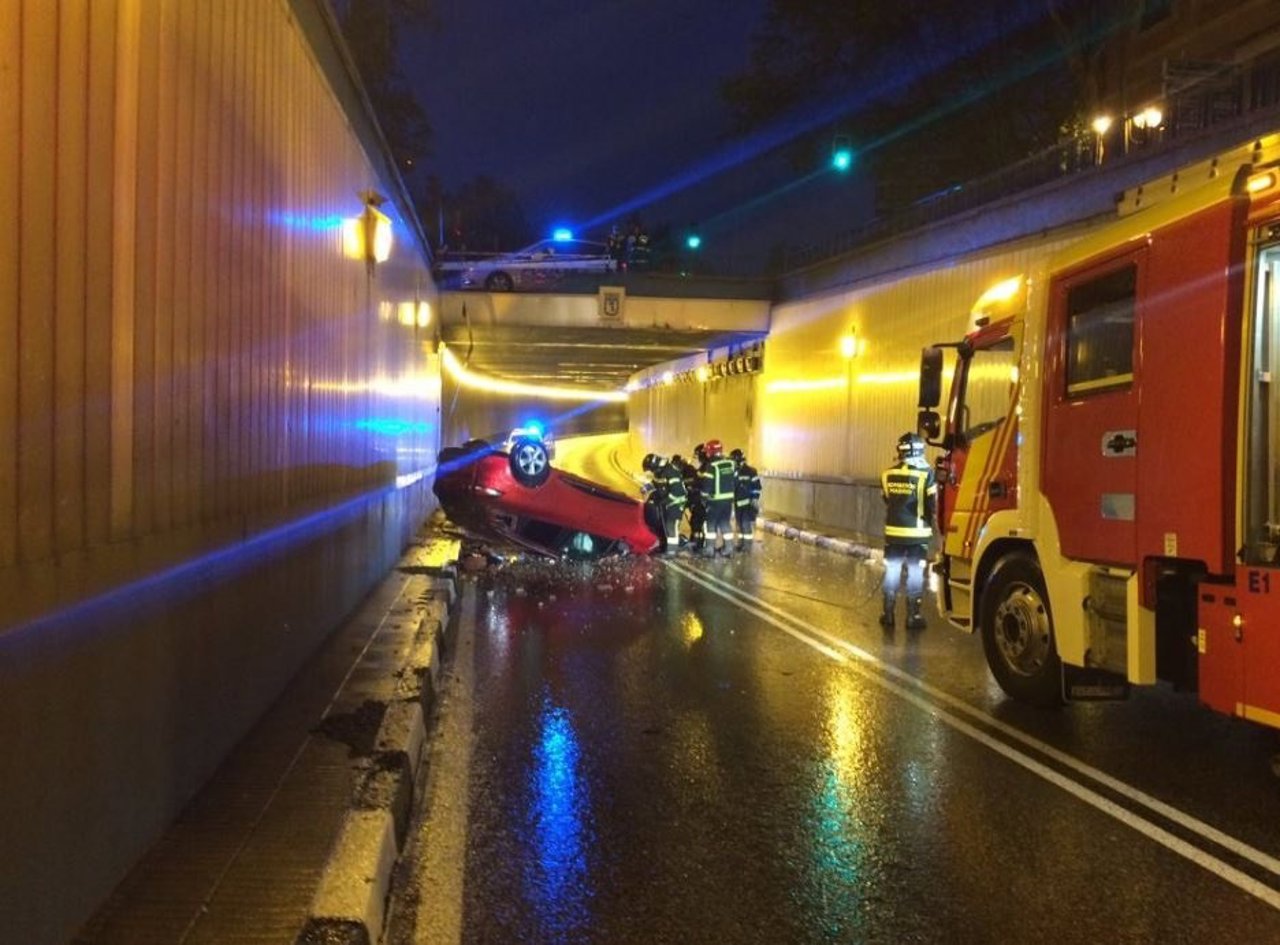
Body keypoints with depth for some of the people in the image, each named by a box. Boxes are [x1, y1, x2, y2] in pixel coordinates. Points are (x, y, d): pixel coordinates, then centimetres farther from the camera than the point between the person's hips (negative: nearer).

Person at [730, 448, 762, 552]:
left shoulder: (750, 471, -11)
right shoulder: (734, 472, 10)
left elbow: (756, 486, -13)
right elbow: (731, 486, 17)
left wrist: (755, 499, -18)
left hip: (748, 502, -7)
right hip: (738, 502, 7)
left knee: (746, 523, -11)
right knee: (739, 523, 11)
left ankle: (748, 544, -4)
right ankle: (741, 542, 21)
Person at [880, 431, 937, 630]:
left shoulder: (887, 475, -1)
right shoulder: (925, 474, -13)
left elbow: (886, 500, 8)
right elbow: (933, 505, -12)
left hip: (893, 531, 3)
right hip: (917, 533, -3)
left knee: (892, 571, 11)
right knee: (915, 573, 6)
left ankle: (888, 614, 15)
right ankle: (913, 615, 9)